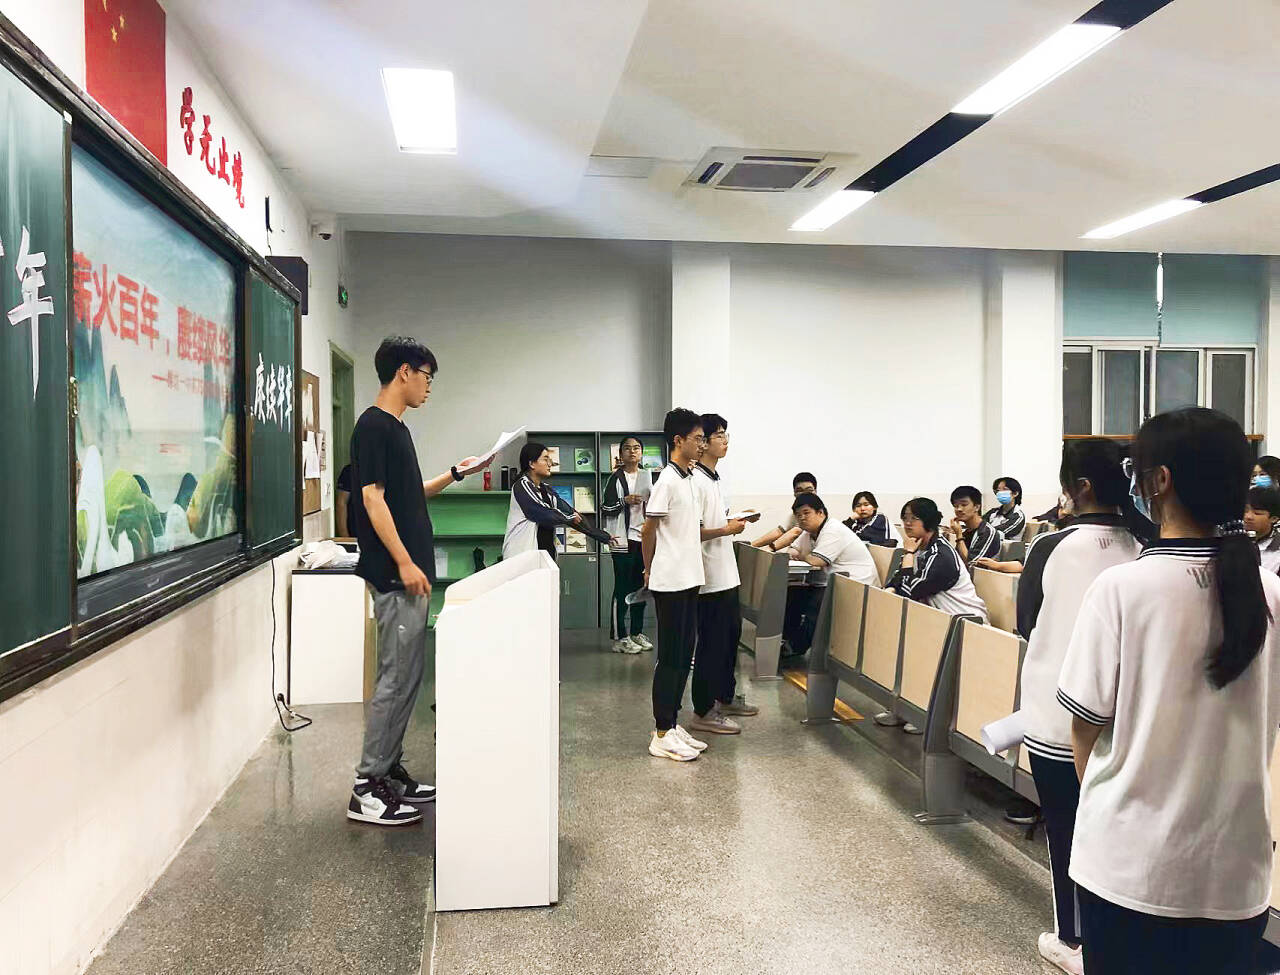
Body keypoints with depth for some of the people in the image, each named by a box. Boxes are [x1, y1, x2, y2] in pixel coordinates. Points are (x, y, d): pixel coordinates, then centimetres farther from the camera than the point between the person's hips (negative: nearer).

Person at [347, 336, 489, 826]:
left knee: (406, 676, 13)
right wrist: (404, 563, -22)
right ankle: (366, 788, 2)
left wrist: (454, 475, 18)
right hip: (396, 574, -10)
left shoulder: (397, 427, 16)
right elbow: (372, 497, -19)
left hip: (410, 573, 10)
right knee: (396, 679, -6)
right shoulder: (373, 426, -13)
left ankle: (390, 771, 23)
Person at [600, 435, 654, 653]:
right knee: (622, 588, -3)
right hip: (623, 539, -5)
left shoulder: (648, 476, 11)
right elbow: (605, 508, -4)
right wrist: (625, 501, -16)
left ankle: (637, 633, 20)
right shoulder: (616, 478, -2)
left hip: (644, 538, 5)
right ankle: (619, 637, 3)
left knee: (641, 586, 10)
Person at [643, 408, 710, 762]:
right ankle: (662, 735, 6)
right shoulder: (667, 481, -15)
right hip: (671, 582, -9)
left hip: (689, 580, 9)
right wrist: (650, 570, -1)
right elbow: (648, 531, -11)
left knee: (684, 656, 13)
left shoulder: (689, 479, 13)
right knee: (670, 658, -2)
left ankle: (672, 725, 22)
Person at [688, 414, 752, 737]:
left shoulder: (716, 479, 14)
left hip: (726, 572, 10)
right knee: (712, 643, -3)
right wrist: (726, 530, -20)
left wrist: (732, 521, 9)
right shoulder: (696, 481, -18)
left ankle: (725, 697, 33)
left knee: (731, 635, 19)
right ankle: (703, 712, 7)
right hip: (709, 576, -10)